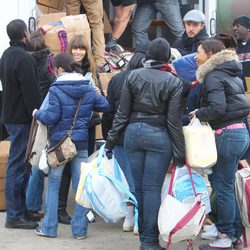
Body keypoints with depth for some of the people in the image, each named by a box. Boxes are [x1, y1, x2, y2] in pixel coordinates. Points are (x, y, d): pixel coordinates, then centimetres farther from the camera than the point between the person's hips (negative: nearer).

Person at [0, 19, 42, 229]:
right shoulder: (24, 58, -19)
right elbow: (31, 93, -22)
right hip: (22, 119, -10)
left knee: (18, 164, 17)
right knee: (18, 165, -6)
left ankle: (20, 207, 26)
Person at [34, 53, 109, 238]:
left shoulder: (56, 90, -13)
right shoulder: (89, 89, 1)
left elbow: (51, 117, -17)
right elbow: (105, 106, 6)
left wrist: (37, 114, 2)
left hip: (59, 142, -3)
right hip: (82, 142, 4)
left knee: (53, 185, 9)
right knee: (80, 185, 8)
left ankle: (49, 227, 13)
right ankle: (80, 229, 9)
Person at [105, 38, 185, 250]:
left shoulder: (133, 76, 2)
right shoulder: (173, 82, -4)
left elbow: (122, 113, 2)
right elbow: (173, 121, -6)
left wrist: (111, 140, 9)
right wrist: (179, 154, -1)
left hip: (134, 133, 3)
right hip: (159, 136, -3)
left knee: (138, 187, 11)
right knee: (152, 188, -1)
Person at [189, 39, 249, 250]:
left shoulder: (213, 76, -11)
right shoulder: (231, 74, 17)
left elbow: (217, 109, -21)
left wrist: (198, 113, -4)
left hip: (227, 135, -9)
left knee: (223, 187, -2)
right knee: (229, 185, 16)